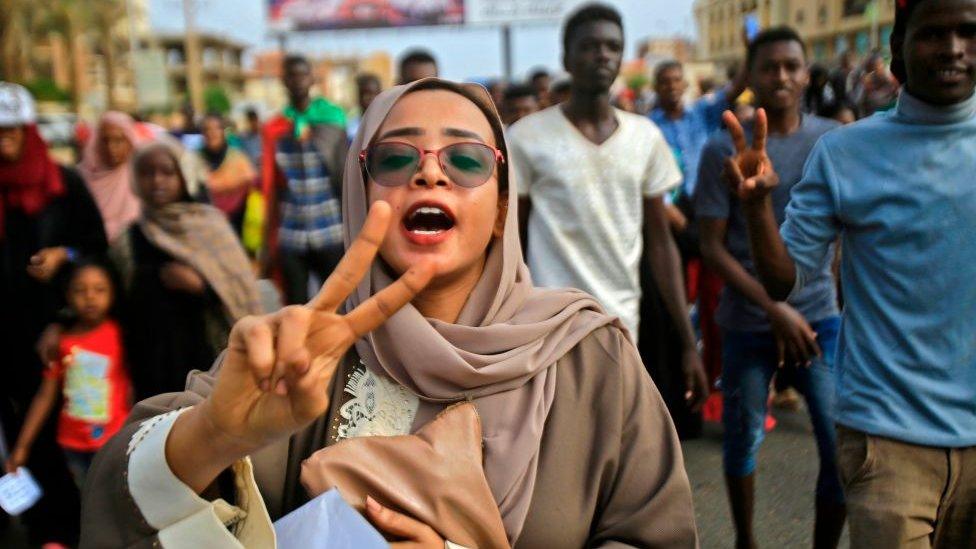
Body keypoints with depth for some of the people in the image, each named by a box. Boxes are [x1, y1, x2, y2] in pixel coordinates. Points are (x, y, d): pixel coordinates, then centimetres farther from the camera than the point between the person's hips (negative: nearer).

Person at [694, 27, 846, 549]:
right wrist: (774, 308, -15)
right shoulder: (723, 148, -6)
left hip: (820, 315, 2)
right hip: (748, 322, -1)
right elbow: (713, 247, -7)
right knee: (743, 439, 11)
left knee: (843, 442, -1)